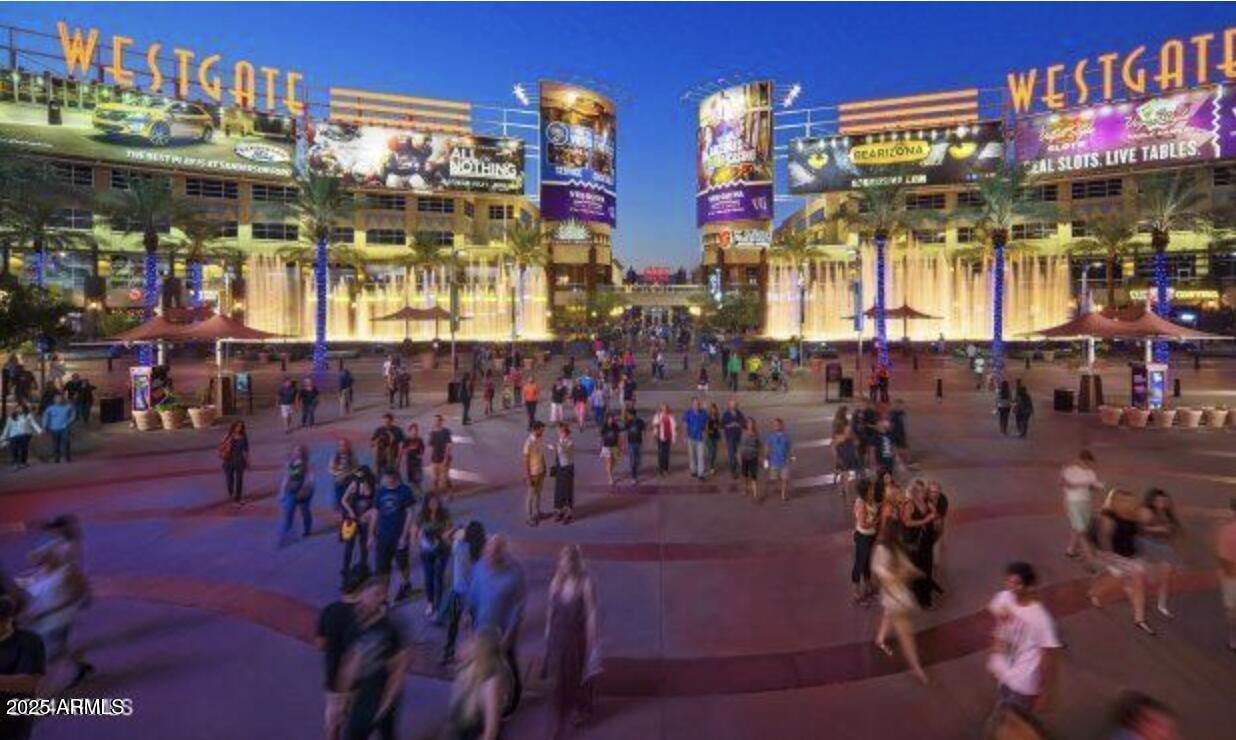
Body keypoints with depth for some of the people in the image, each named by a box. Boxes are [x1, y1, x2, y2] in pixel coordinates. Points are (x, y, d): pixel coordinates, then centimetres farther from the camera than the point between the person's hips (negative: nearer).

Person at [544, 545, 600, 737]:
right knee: (557, 678, 8)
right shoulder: (556, 581, -8)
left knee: (578, 675, 20)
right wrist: (548, 633, 10)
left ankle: (581, 709, 50)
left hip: (578, 636, -3)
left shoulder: (585, 583, -21)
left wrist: (591, 642, -11)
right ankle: (560, 720, 29)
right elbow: (550, 608, 3)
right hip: (558, 636, 3)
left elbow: (591, 613, -15)